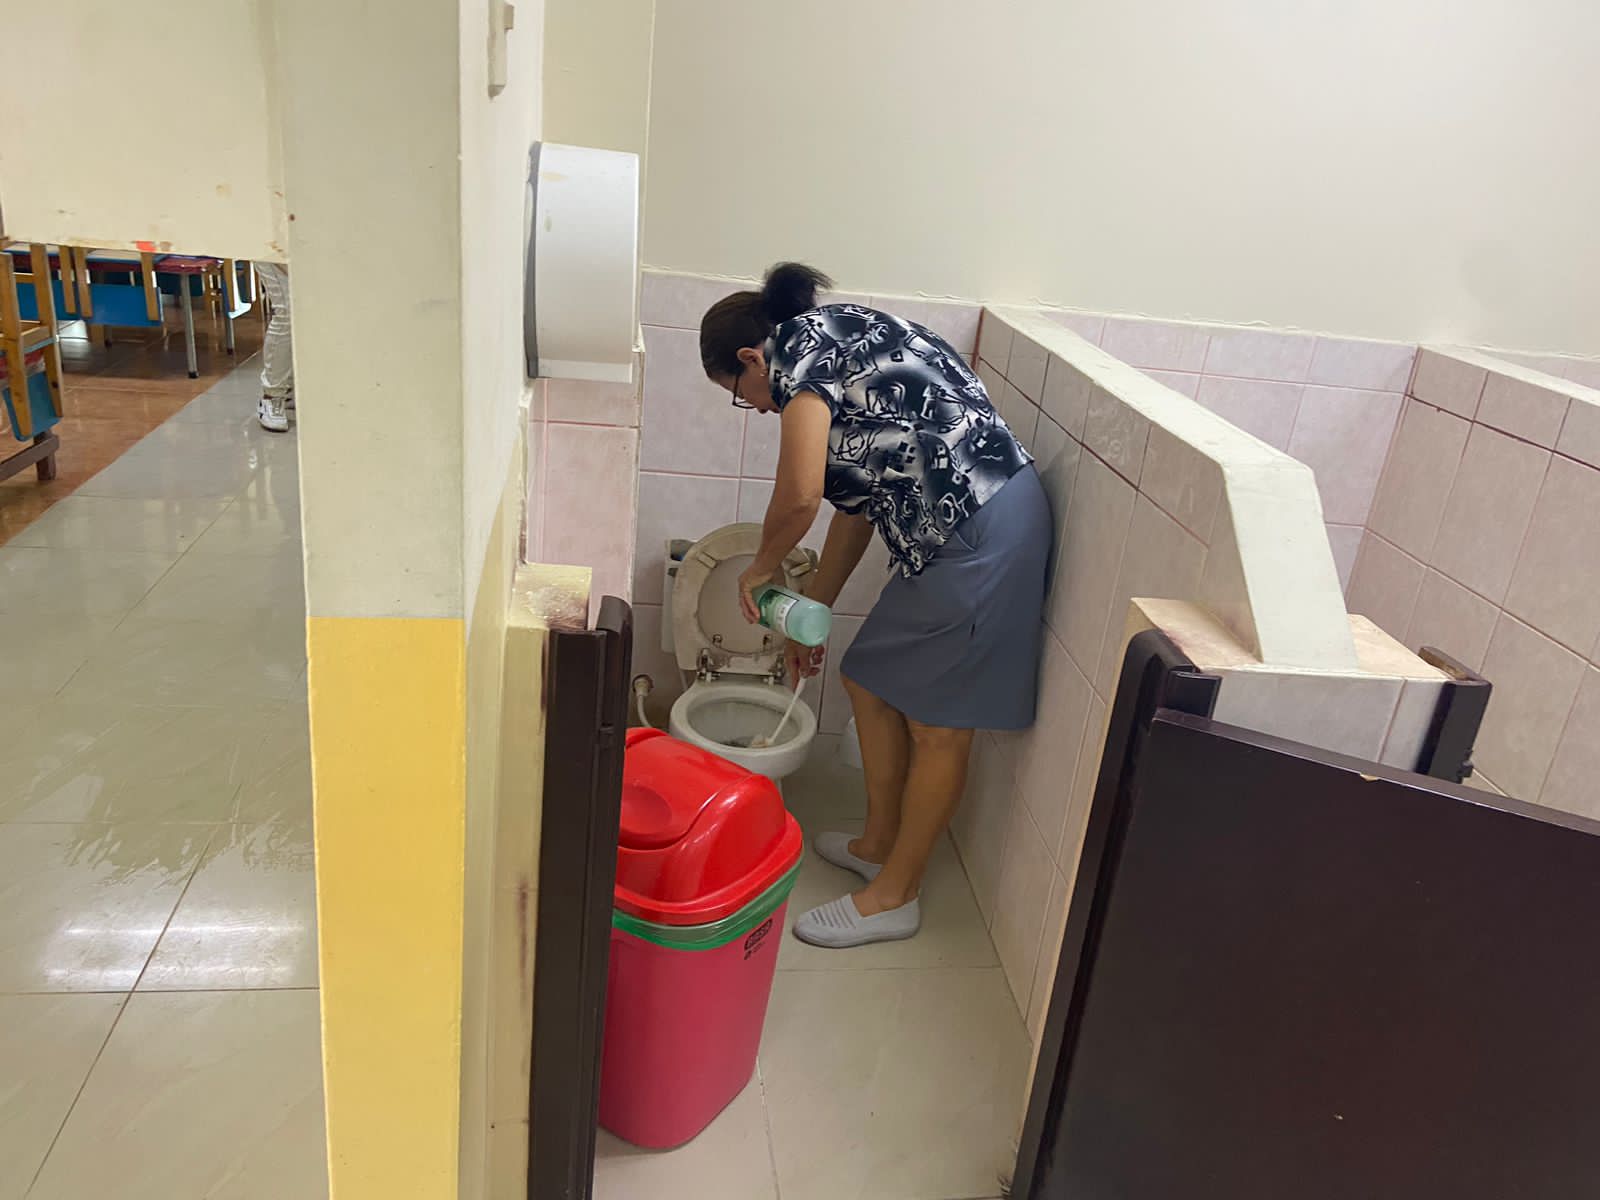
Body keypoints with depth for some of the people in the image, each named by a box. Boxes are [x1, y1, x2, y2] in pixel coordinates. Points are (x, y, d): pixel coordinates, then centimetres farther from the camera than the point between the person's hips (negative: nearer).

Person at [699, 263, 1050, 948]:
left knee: (938, 726, 3)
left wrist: (764, 567, 3)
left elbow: (799, 495, -18)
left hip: (980, 530, -10)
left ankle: (893, 897, 18)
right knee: (870, 682, 18)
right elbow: (856, 506, 23)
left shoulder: (800, 344, -7)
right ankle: (880, 844, 35)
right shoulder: (839, 351, 20)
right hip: (951, 531, 10)